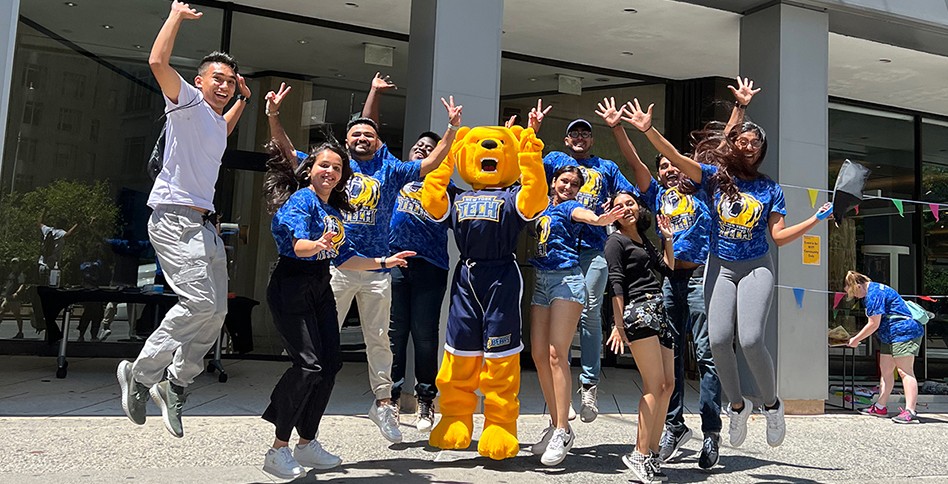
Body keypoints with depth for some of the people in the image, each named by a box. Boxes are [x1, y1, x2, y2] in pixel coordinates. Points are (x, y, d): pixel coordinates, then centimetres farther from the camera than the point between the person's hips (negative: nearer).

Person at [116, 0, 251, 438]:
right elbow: (158, 61, -18)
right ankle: (141, 373, -4)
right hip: (175, 218, -9)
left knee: (215, 311, 5)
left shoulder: (216, 120, 22)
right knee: (200, 303, -20)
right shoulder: (188, 103, -2)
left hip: (205, 224, 9)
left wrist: (244, 100, 41)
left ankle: (175, 385, 16)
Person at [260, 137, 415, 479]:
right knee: (309, 364, -18)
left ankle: (307, 444, 17)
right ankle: (278, 449, -7)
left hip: (320, 289, 8)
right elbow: (299, 244, -27)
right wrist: (318, 245, -48)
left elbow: (344, 259, 20)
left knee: (331, 363, 3)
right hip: (291, 287, -8)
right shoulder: (301, 200, -9)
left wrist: (384, 262, 19)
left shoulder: (335, 210, 15)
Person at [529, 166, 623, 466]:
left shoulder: (569, 207, 2)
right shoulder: (542, 206, 19)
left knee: (556, 354, -14)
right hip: (540, 280, 6)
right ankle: (555, 424, 13)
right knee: (539, 355, 2)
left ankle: (563, 431, -10)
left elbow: (581, 213, -21)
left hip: (566, 278, -6)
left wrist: (598, 219, -42)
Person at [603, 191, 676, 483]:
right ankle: (640, 455, -8)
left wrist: (668, 239, 23)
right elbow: (616, 283, -9)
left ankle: (651, 453, 6)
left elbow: (667, 268, 26)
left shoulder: (644, 241, 23)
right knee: (655, 385, -12)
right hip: (638, 311, -8)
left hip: (658, 312, 8)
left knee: (668, 385, 2)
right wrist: (618, 325, -15)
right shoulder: (616, 241, 0)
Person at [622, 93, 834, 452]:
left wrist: (817, 219, -5)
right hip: (720, 267, 1)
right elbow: (677, 159, -12)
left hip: (756, 267, 0)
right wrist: (648, 130, -23)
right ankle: (737, 405, 13)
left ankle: (772, 405, 9)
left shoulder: (769, 189, 6)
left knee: (750, 340, -17)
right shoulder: (715, 176, 3)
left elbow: (779, 236, 3)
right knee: (718, 340, -11)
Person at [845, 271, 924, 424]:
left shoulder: (874, 294, -18)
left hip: (905, 333, -11)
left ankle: (910, 412, -16)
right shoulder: (875, 289, 15)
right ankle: (880, 407, 19)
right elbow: (876, 323, 18)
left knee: (905, 371, -13)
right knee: (885, 370, 12)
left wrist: (855, 339, -7)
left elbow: (874, 324, -18)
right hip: (891, 337, 11)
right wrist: (858, 338, 12)